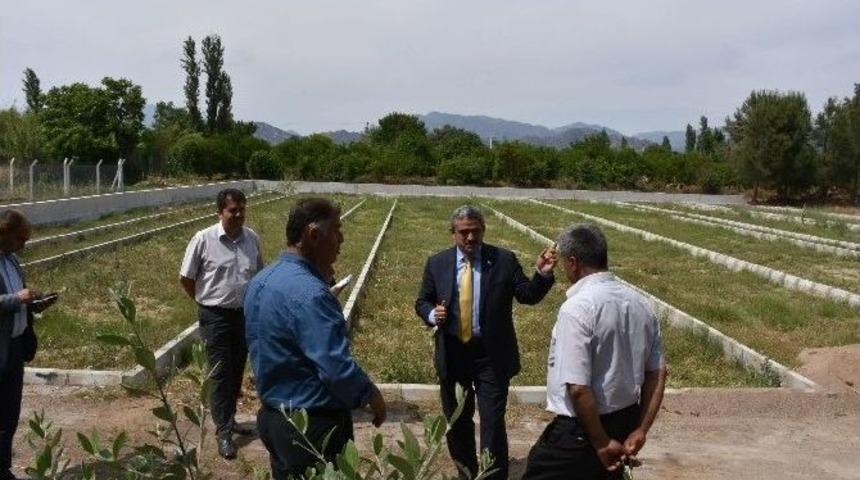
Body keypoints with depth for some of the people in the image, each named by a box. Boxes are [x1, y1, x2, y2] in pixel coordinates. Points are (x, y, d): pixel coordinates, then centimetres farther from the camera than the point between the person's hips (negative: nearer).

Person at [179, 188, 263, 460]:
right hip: (216, 317, -4)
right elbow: (185, 278, -4)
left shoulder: (252, 239, 0)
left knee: (237, 371, 16)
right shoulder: (203, 240, -13)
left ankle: (229, 419, 33)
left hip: (246, 314, 5)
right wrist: (206, 300, 4)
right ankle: (223, 432, 5)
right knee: (221, 373, -2)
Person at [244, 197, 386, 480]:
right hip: (314, 426, -9)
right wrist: (372, 396, -10)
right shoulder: (309, 292, -27)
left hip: (272, 417, 9)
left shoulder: (261, 281, 3)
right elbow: (338, 368, -29)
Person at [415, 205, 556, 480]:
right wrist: (432, 314, -13)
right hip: (452, 354, 3)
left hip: (491, 355, -3)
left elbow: (528, 296, -5)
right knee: (457, 422, 18)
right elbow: (422, 302, 8)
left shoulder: (504, 260, -4)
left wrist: (543, 274, -23)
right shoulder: (437, 263, 1)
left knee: (492, 423, -1)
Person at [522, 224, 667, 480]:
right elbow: (658, 373, 6)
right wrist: (640, 430, 6)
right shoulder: (640, 304, 3)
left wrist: (601, 443, -15)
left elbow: (578, 388, -25)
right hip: (626, 423, 8)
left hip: (581, 430, -8)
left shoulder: (577, 308, -21)